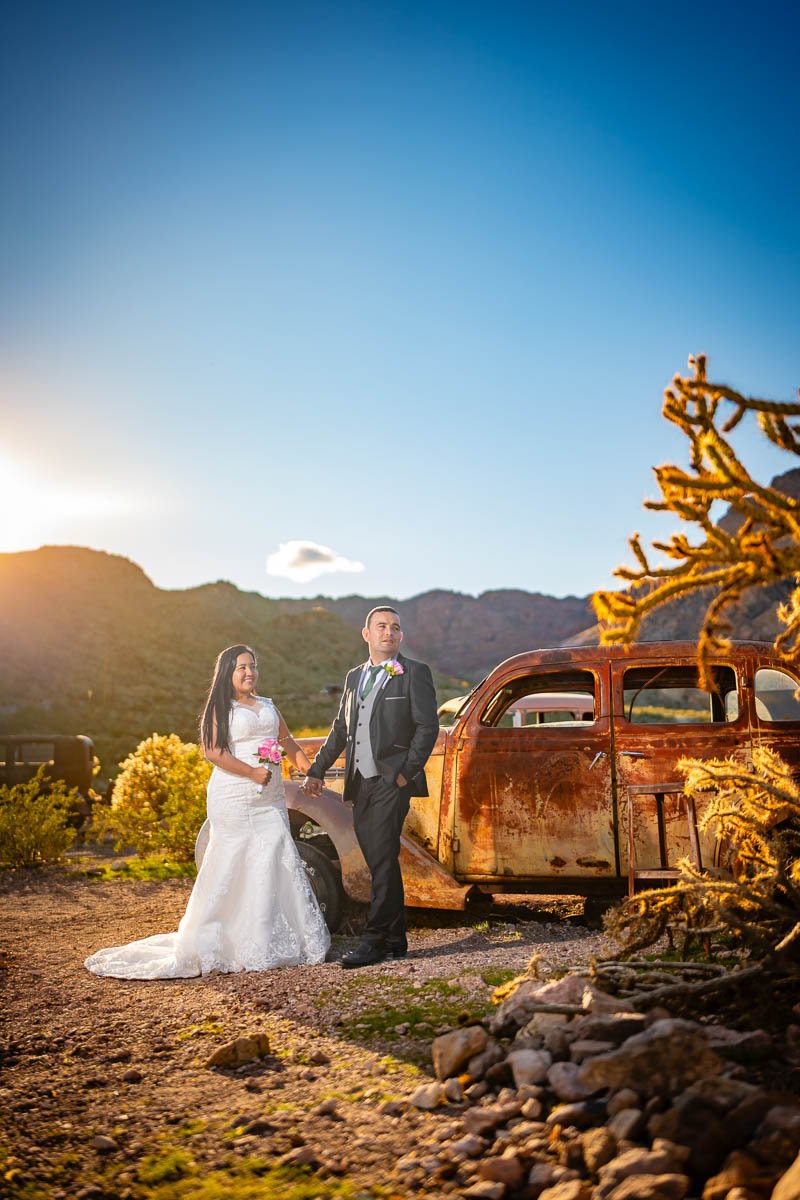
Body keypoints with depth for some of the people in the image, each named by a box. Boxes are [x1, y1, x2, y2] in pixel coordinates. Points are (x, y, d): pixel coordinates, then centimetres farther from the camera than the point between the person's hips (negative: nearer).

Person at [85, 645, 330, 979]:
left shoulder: (268, 705, 18)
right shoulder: (220, 708, -1)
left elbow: (286, 740, 26)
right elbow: (213, 750, -12)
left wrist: (309, 769, 15)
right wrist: (252, 772, -20)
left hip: (271, 800, 6)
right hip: (234, 799, -6)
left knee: (277, 865, 2)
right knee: (231, 867, -4)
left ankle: (273, 943, 11)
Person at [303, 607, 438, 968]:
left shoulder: (414, 673, 0)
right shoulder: (354, 677, 17)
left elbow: (428, 725, -6)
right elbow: (339, 730, 22)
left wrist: (408, 771, -13)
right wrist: (317, 771, 17)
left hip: (392, 782, -6)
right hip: (360, 783, 6)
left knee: (383, 861, -9)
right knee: (382, 864, 10)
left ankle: (375, 940, -4)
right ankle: (395, 941, 18)